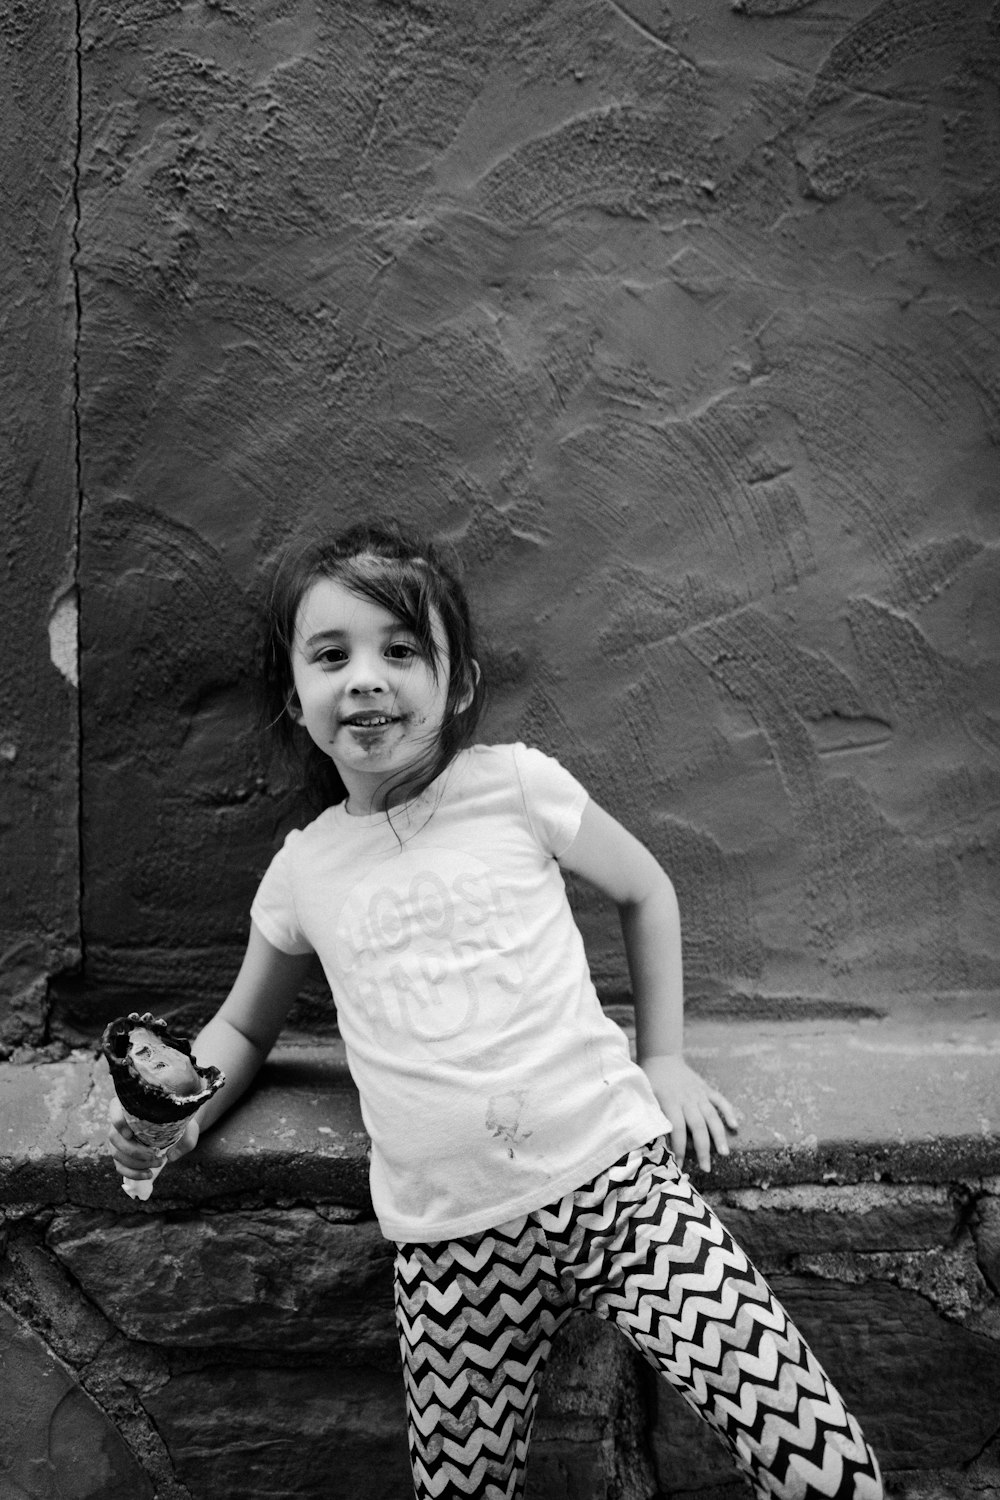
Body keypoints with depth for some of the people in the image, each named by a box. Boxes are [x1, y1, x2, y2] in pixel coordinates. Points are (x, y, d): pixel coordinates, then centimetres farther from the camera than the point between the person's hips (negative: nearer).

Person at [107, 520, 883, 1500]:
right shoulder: (304, 869, 6)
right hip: (450, 1243, 3)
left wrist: (662, 1058, 10)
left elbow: (643, 889, 14)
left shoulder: (515, 785, -1)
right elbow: (244, 1026, 22)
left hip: (614, 1175, -2)